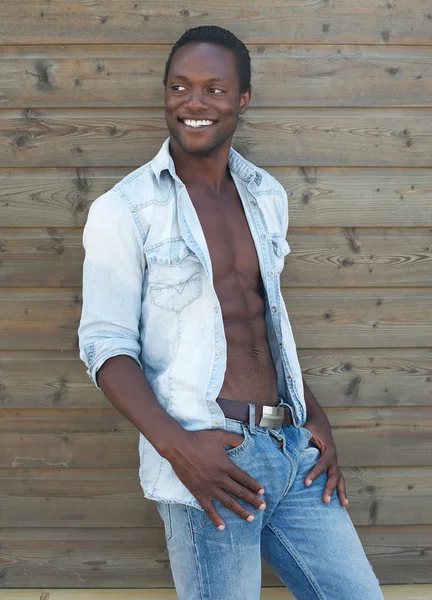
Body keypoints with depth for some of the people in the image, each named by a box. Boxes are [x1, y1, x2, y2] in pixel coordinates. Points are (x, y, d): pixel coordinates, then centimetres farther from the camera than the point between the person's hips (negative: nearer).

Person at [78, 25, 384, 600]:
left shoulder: (267, 196, 12)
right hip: (205, 461, -5)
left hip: (293, 449, 6)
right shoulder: (123, 211, -5)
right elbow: (106, 344, -8)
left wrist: (315, 416, 9)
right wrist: (175, 444, -21)